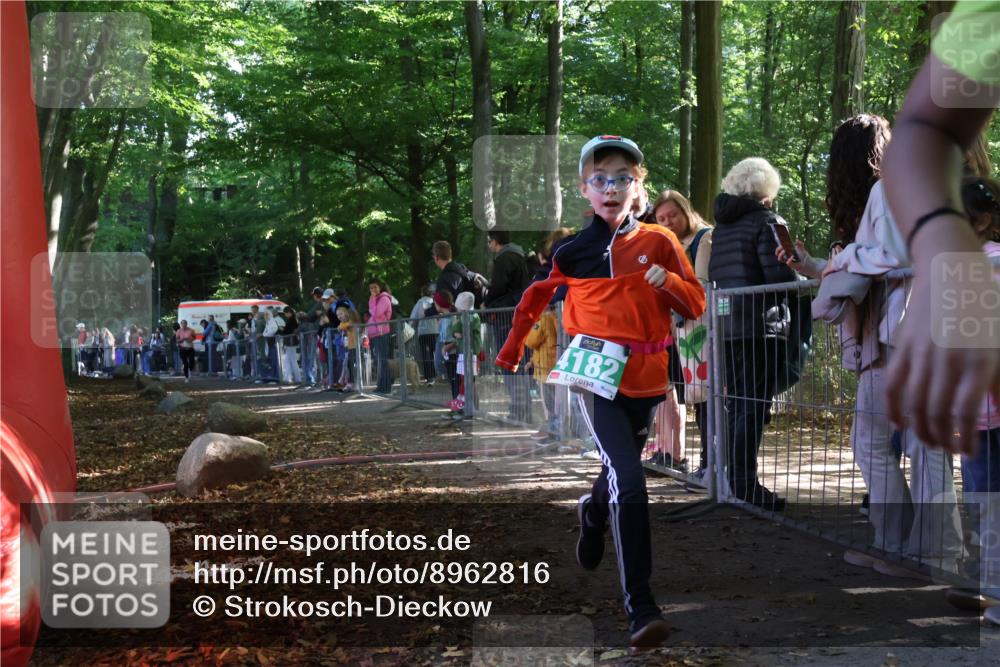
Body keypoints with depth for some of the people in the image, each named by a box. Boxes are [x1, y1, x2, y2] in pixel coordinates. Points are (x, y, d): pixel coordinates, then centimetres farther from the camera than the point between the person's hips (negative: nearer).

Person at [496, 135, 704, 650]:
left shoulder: (659, 242, 2)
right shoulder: (571, 251, 0)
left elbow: (695, 306, 4)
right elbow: (533, 300, 15)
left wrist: (668, 281, -16)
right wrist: (508, 359, 20)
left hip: (646, 377, 4)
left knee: (620, 472, 22)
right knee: (629, 481, -19)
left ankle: (592, 513, 59)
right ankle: (640, 610, -18)